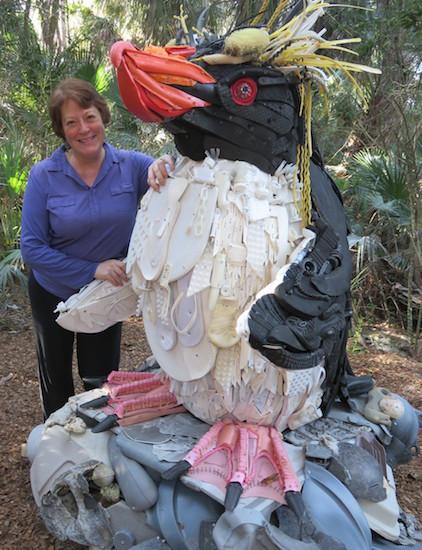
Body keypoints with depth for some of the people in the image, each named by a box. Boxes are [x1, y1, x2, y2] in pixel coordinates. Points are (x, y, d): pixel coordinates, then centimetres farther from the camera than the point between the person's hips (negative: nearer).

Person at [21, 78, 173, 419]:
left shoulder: (131, 165, -15)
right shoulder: (44, 176, -18)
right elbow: (31, 249, -19)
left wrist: (165, 165, -41)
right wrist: (92, 269, -29)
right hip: (53, 294, 0)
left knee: (101, 378, 17)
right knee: (56, 377, 22)